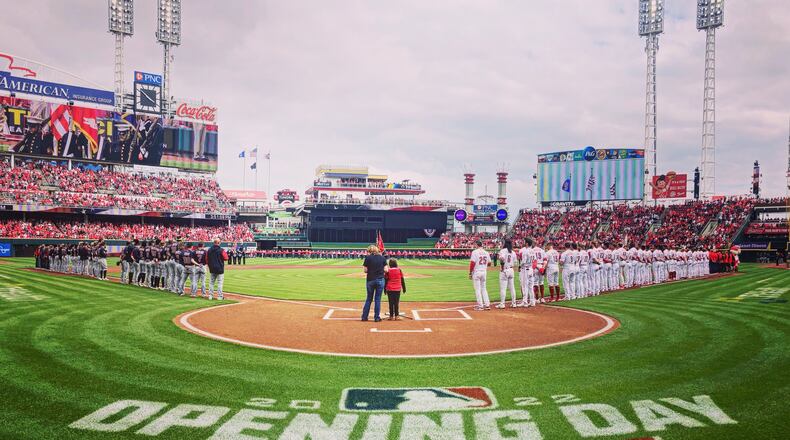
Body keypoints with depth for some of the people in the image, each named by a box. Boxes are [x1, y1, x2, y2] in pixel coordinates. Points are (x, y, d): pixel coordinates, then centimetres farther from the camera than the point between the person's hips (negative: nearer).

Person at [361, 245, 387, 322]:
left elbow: (365, 270, -5)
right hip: (380, 280, 0)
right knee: (378, 299, 6)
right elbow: (385, 270, -2)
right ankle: (377, 317, 8)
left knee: (369, 298, 12)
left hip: (370, 280, 0)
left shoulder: (368, 258, -3)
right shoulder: (382, 258, 2)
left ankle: (364, 316, 14)